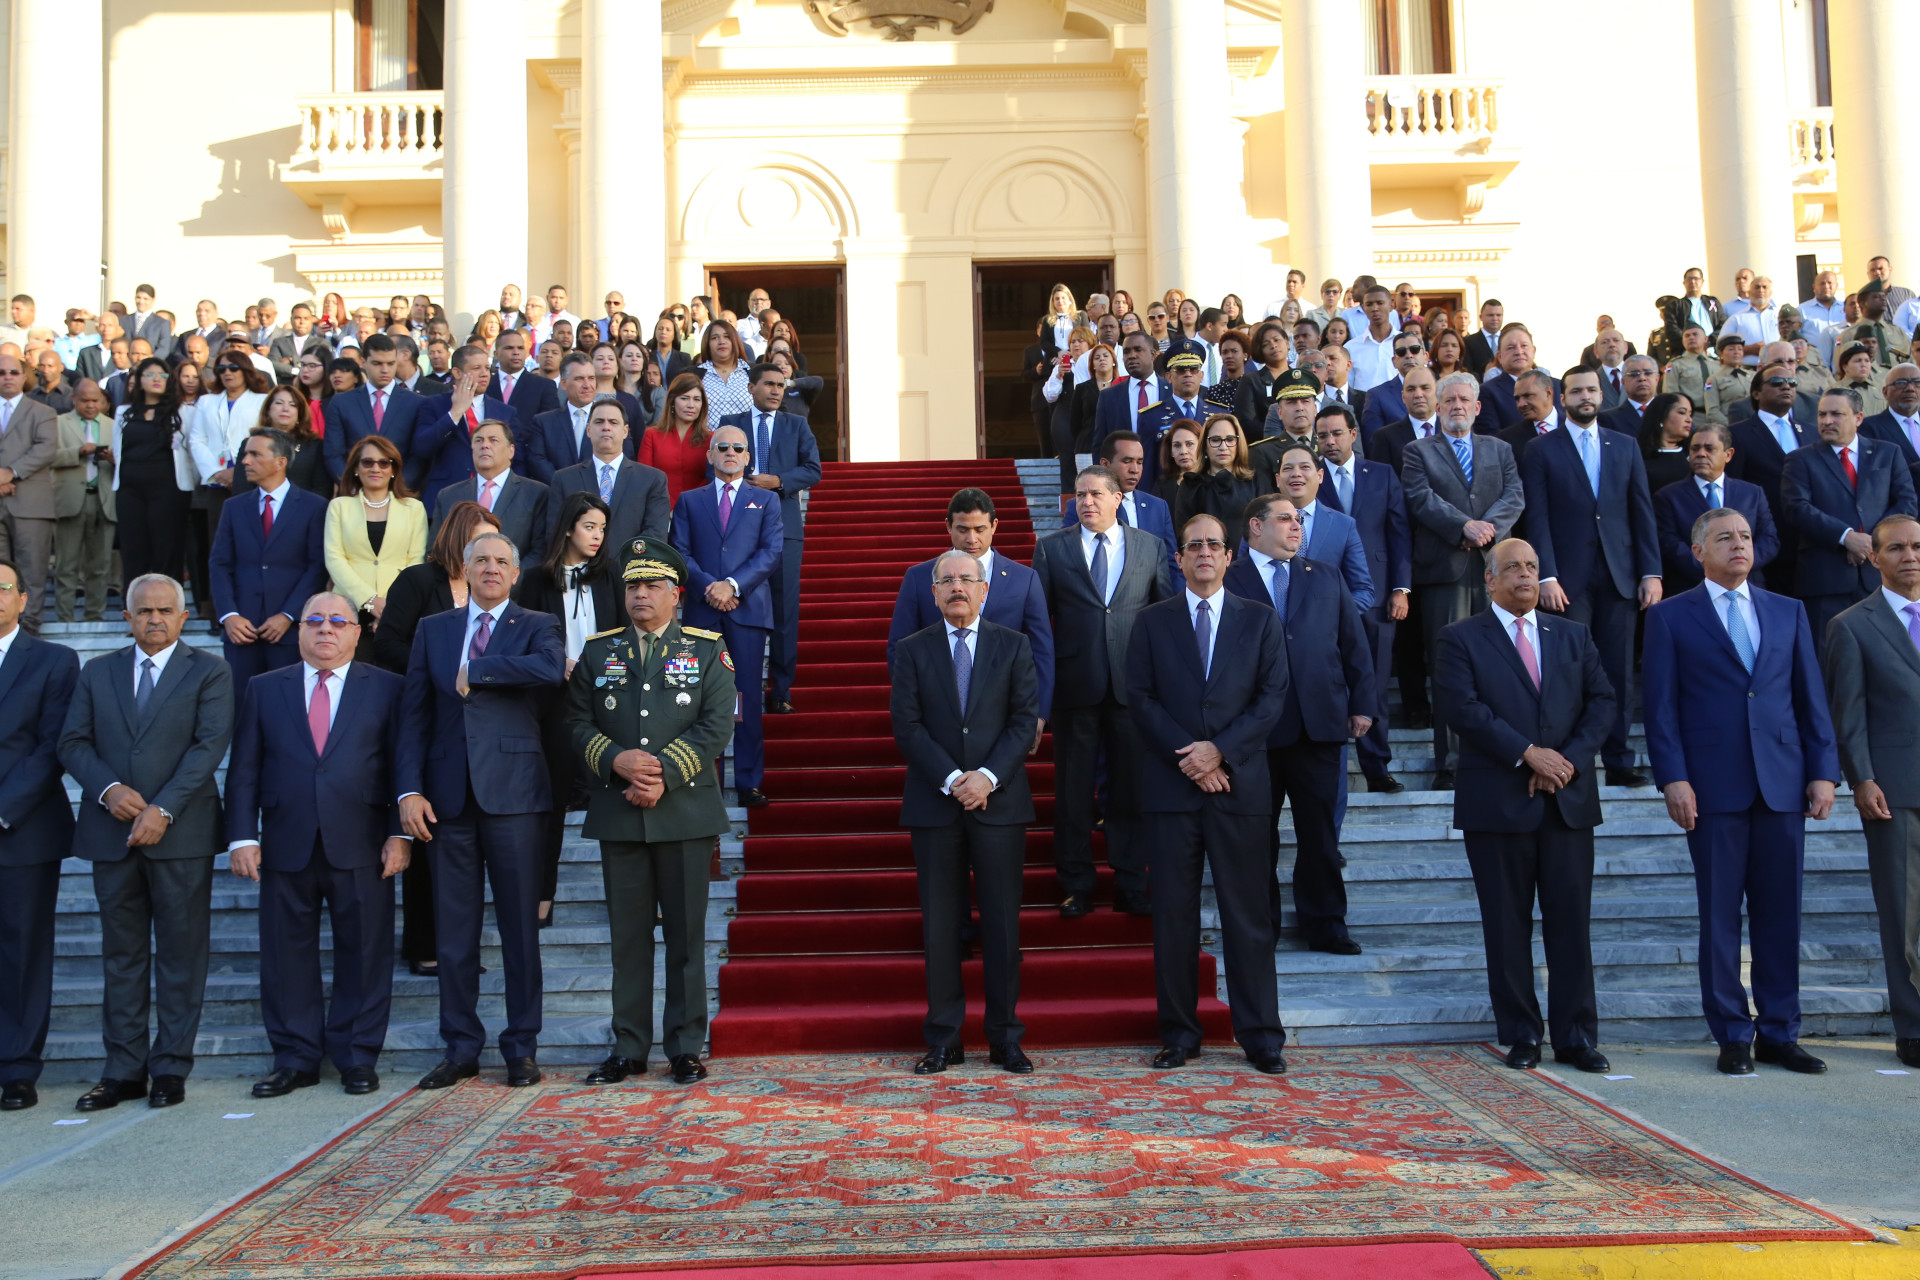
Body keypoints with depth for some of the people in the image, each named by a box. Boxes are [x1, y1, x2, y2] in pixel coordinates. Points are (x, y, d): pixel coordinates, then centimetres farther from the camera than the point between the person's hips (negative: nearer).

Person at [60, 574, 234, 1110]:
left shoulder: (209, 672, 2)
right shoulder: (97, 672, 13)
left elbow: (210, 745, -8)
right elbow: (73, 743, 7)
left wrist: (163, 809, -16)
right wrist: (109, 789, -12)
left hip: (181, 833, -3)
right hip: (111, 833, 3)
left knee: (181, 953, 2)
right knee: (121, 954, 9)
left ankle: (171, 1068, 11)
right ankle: (124, 1070, 16)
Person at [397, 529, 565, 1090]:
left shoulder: (536, 626, 4)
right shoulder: (433, 629, 13)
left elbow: (551, 669, -21)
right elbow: (413, 717, 7)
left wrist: (475, 672, -11)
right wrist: (410, 790, -4)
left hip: (512, 792, -3)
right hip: (448, 795, 3)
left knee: (520, 926, 3)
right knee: (453, 929, 8)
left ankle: (522, 1048, 13)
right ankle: (461, 1048, 19)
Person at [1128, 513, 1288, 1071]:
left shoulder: (1260, 620, 9)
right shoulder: (1152, 620, 9)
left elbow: (1273, 697, 2)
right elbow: (1139, 697, 2)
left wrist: (1220, 750, -10)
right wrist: (1188, 756, -9)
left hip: (1240, 784, 0)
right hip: (1171, 787, 0)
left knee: (1248, 914, 2)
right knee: (1173, 914, 4)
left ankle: (1260, 1035, 10)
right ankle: (1179, 1032, 13)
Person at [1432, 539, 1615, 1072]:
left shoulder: (1574, 636, 15)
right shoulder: (1461, 638, 2)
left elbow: (1603, 702, 8)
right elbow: (1459, 706, -11)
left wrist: (1570, 758, -8)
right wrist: (1527, 753, -16)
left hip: (1569, 798, 3)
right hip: (1498, 802, -3)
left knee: (1571, 922, 4)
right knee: (1507, 927, 4)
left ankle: (1576, 1038, 12)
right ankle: (1521, 1037, 14)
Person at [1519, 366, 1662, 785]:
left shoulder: (1626, 447, 13)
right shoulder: (1541, 450, 4)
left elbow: (1643, 512, 10)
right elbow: (1537, 519, -3)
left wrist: (1651, 573, 3)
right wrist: (1546, 577, -12)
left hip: (1619, 575, 3)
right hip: (1569, 578, -3)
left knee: (1619, 671, 4)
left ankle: (1619, 760, 11)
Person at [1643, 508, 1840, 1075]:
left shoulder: (1788, 612, 15)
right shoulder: (1670, 616, 5)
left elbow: (1812, 699, 13)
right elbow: (1659, 705, 0)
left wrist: (1823, 771, 3)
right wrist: (1673, 779, -9)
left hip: (1783, 783, 3)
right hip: (1714, 788, -3)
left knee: (1780, 912, 6)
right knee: (1720, 916, 2)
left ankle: (1779, 1033, 16)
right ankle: (1733, 1035, 11)